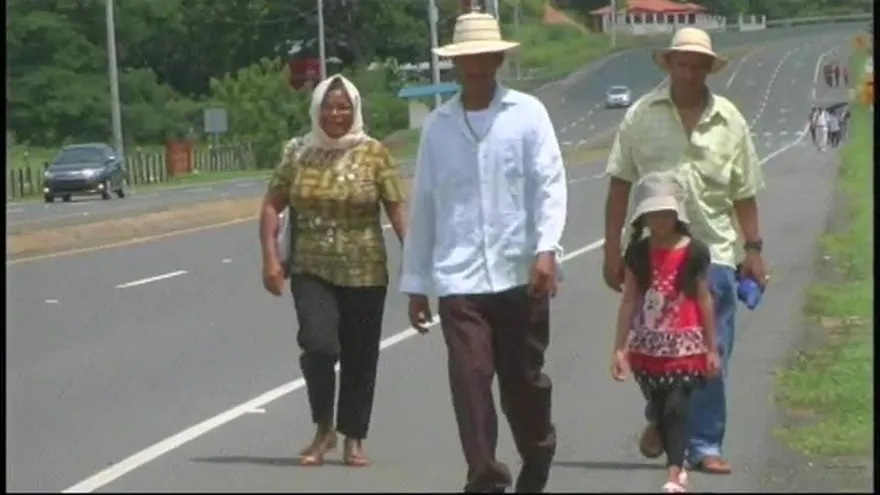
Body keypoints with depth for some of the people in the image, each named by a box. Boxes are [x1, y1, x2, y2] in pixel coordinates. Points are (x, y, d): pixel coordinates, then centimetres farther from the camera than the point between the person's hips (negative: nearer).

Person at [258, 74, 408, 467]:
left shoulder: (374, 153, -2)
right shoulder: (298, 154, 4)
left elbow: (397, 208, -4)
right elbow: (271, 206, 7)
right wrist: (270, 257, -3)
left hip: (364, 273, 0)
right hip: (311, 271, 0)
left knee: (359, 356, 6)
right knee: (318, 343, -18)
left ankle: (353, 439, 21)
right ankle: (324, 429, 1)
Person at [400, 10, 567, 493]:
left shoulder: (527, 112, 2)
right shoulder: (438, 124, 9)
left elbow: (549, 183, -5)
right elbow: (423, 204, 13)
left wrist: (547, 250, -19)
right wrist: (415, 282, 13)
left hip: (520, 273, -1)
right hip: (458, 277, 1)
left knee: (522, 379, 9)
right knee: (469, 377, -10)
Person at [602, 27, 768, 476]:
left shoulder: (730, 121, 4)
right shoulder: (641, 116, 0)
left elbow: (744, 193, 9)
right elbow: (620, 186, 1)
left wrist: (753, 249, 4)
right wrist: (613, 251, -2)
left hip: (713, 253, 1)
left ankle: (704, 446, 12)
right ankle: (659, 419, 33)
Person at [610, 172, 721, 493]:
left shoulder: (693, 252, -5)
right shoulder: (638, 254, 1)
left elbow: (704, 300, 1)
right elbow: (629, 301, 3)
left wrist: (711, 348, 4)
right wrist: (620, 347, 1)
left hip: (685, 346, -3)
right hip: (647, 347, 3)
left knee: (676, 408, -10)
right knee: (659, 411, 11)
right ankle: (678, 467, 24)